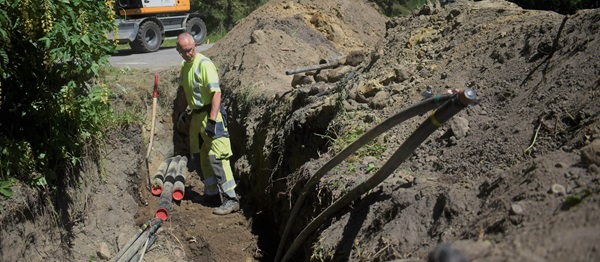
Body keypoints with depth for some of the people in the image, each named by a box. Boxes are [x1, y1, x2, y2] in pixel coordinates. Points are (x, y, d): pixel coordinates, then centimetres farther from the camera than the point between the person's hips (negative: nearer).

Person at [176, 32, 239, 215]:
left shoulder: (204, 64, -16)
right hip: (196, 116, 9)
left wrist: (212, 120, -27)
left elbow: (216, 93, -22)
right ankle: (212, 193, 27)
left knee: (217, 157, -13)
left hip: (210, 114, -9)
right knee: (198, 157, 15)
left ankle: (231, 199, -12)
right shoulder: (184, 66, 11)